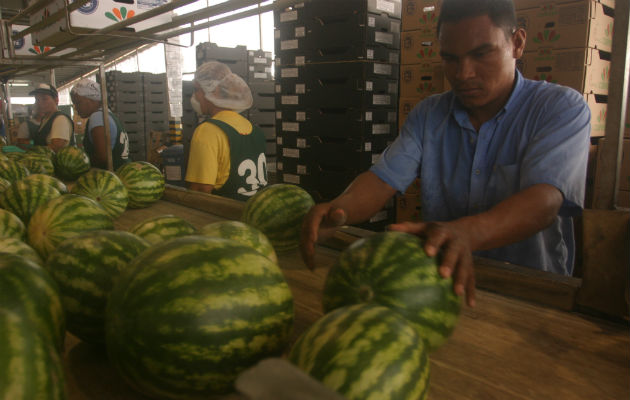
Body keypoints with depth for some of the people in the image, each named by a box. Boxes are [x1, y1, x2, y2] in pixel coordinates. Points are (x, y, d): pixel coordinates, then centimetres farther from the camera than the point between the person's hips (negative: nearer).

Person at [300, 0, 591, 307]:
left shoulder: (562, 108, -7)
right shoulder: (427, 115, 6)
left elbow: (544, 202, -24)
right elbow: (383, 179, -6)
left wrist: (465, 233, -45)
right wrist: (339, 208, -30)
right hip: (440, 281, 3)